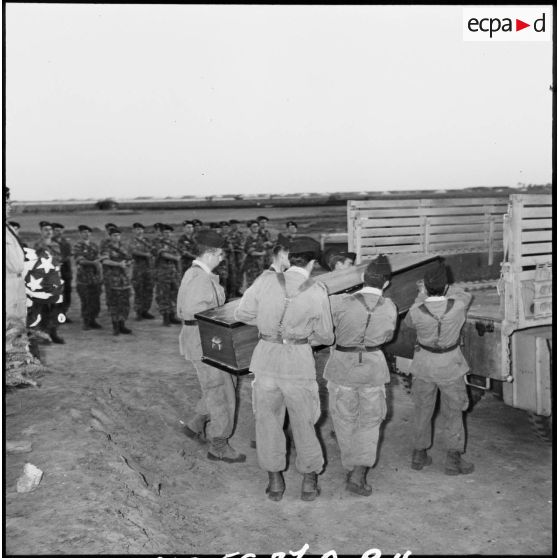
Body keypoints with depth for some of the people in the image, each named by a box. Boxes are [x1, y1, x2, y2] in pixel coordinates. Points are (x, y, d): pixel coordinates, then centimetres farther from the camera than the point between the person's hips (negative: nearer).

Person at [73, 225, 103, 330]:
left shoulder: (94, 245, 13)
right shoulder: (78, 246, -4)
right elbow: (80, 261, -13)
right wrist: (94, 263, -18)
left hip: (95, 277, 5)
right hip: (83, 278, -5)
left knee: (96, 301, 7)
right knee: (86, 301, -3)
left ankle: (92, 321, 18)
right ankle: (86, 323, 7)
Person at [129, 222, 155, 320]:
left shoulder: (148, 241, 16)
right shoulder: (133, 242, 2)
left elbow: (153, 250, 12)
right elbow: (134, 251, -15)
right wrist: (146, 254, -20)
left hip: (149, 268, 4)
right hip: (138, 269, -4)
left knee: (149, 291, 5)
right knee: (138, 291, -2)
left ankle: (145, 311, 14)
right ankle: (138, 312, 3)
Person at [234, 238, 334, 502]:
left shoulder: (266, 280, -7)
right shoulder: (317, 292, -7)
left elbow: (242, 313, 1)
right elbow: (326, 336, 2)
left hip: (266, 355, 1)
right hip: (299, 361, -1)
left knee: (267, 419, 17)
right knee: (303, 421, 17)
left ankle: (275, 482, 27)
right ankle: (309, 482, 28)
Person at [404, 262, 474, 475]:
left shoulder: (416, 311, -21)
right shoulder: (458, 307, -22)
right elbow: (466, 295, 4)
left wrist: (421, 295, 12)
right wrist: (446, 288, 15)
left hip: (424, 363, 1)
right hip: (450, 363, -1)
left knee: (422, 410, 17)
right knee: (453, 412, 13)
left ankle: (420, 455, 27)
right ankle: (453, 459, 15)